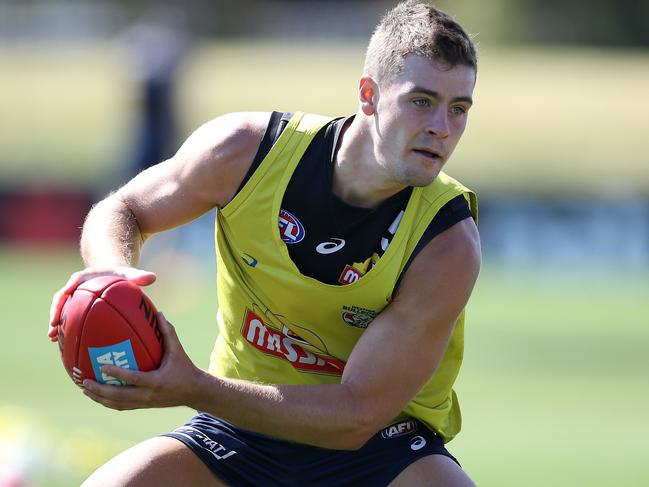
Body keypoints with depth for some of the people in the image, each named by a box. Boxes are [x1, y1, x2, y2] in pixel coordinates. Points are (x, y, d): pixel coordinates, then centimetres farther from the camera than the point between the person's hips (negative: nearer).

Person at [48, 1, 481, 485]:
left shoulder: (449, 245, -21)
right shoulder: (246, 149, -13)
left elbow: (358, 415, -23)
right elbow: (120, 211, 6)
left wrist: (196, 390, -33)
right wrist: (112, 273, -19)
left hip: (379, 444, -2)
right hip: (238, 432, 2)